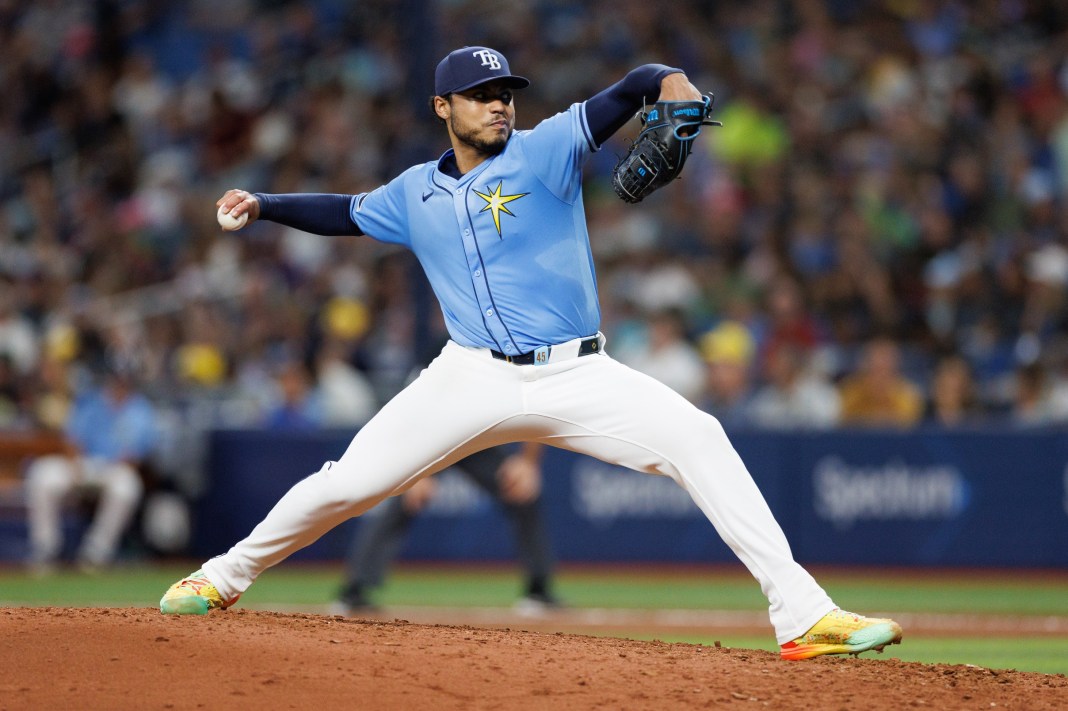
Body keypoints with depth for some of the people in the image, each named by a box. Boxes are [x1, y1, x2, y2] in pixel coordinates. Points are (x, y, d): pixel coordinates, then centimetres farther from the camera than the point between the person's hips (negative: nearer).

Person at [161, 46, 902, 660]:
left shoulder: (545, 151, -1)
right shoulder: (415, 194, 12)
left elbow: (628, 91, -13)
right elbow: (344, 212, 29)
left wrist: (668, 79, -35)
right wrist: (262, 205, 15)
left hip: (577, 377, -2)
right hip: (474, 383, 2)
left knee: (697, 438, -24)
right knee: (344, 486, -3)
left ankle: (803, 615, -26)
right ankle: (226, 576, 25)